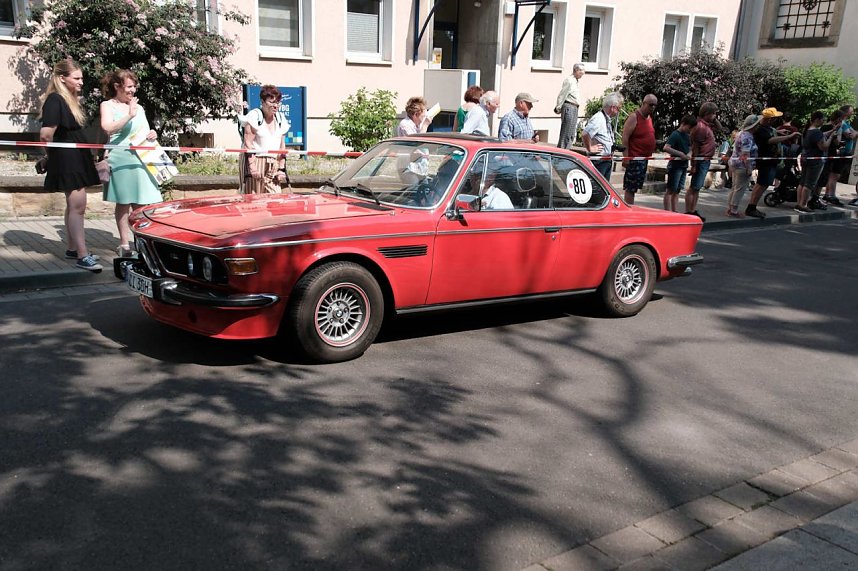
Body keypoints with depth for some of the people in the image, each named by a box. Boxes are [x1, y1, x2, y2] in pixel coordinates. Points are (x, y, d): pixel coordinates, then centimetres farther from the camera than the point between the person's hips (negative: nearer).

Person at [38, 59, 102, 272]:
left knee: (74, 205, 14)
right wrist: (57, 150, -4)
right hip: (66, 160, -9)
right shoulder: (55, 100, -14)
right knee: (77, 206, -12)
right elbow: (46, 135, -21)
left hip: (77, 159, 9)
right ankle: (82, 256, -12)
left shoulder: (71, 100, 15)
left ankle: (72, 248, 24)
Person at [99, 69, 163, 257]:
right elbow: (107, 128, -14)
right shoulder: (108, 105, 3)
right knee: (123, 202, 1)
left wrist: (152, 135, 3)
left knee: (140, 203, 2)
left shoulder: (138, 107, 19)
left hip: (141, 159, 5)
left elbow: (145, 132, 26)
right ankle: (125, 243, 8)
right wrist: (129, 115, -20)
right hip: (121, 159, -4)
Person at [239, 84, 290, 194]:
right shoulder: (255, 116, -5)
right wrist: (252, 167, -18)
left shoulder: (281, 119, 13)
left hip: (273, 166, 5)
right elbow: (248, 144, -10)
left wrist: (281, 168, 10)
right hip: (255, 162, -5)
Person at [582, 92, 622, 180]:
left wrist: (613, 146, 13)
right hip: (599, 161, -10)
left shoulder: (607, 120, 14)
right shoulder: (598, 118, -18)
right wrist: (590, 149, -19)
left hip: (607, 160, 10)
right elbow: (584, 134, -31)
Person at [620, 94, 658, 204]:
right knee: (630, 187, -7)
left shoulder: (649, 117, 16)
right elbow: (625, 137, -15)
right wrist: (626, 157, -21)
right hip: (634, 159, -9)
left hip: (644, 158, 9)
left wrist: (649, 155, 21)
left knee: (634, 186, 12)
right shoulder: (634, 117, -10)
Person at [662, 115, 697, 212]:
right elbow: (666, 148, -24)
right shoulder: (675, 135, -12)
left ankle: (674, 211, 17)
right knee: (670, 190, -6)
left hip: (684, 165, 9)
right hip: (675, 165, -9)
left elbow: (690, 148, 23)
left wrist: (689, 154, 0)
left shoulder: (687, 136, 13)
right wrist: (680, 154, -25)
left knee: (677, 190, 12)